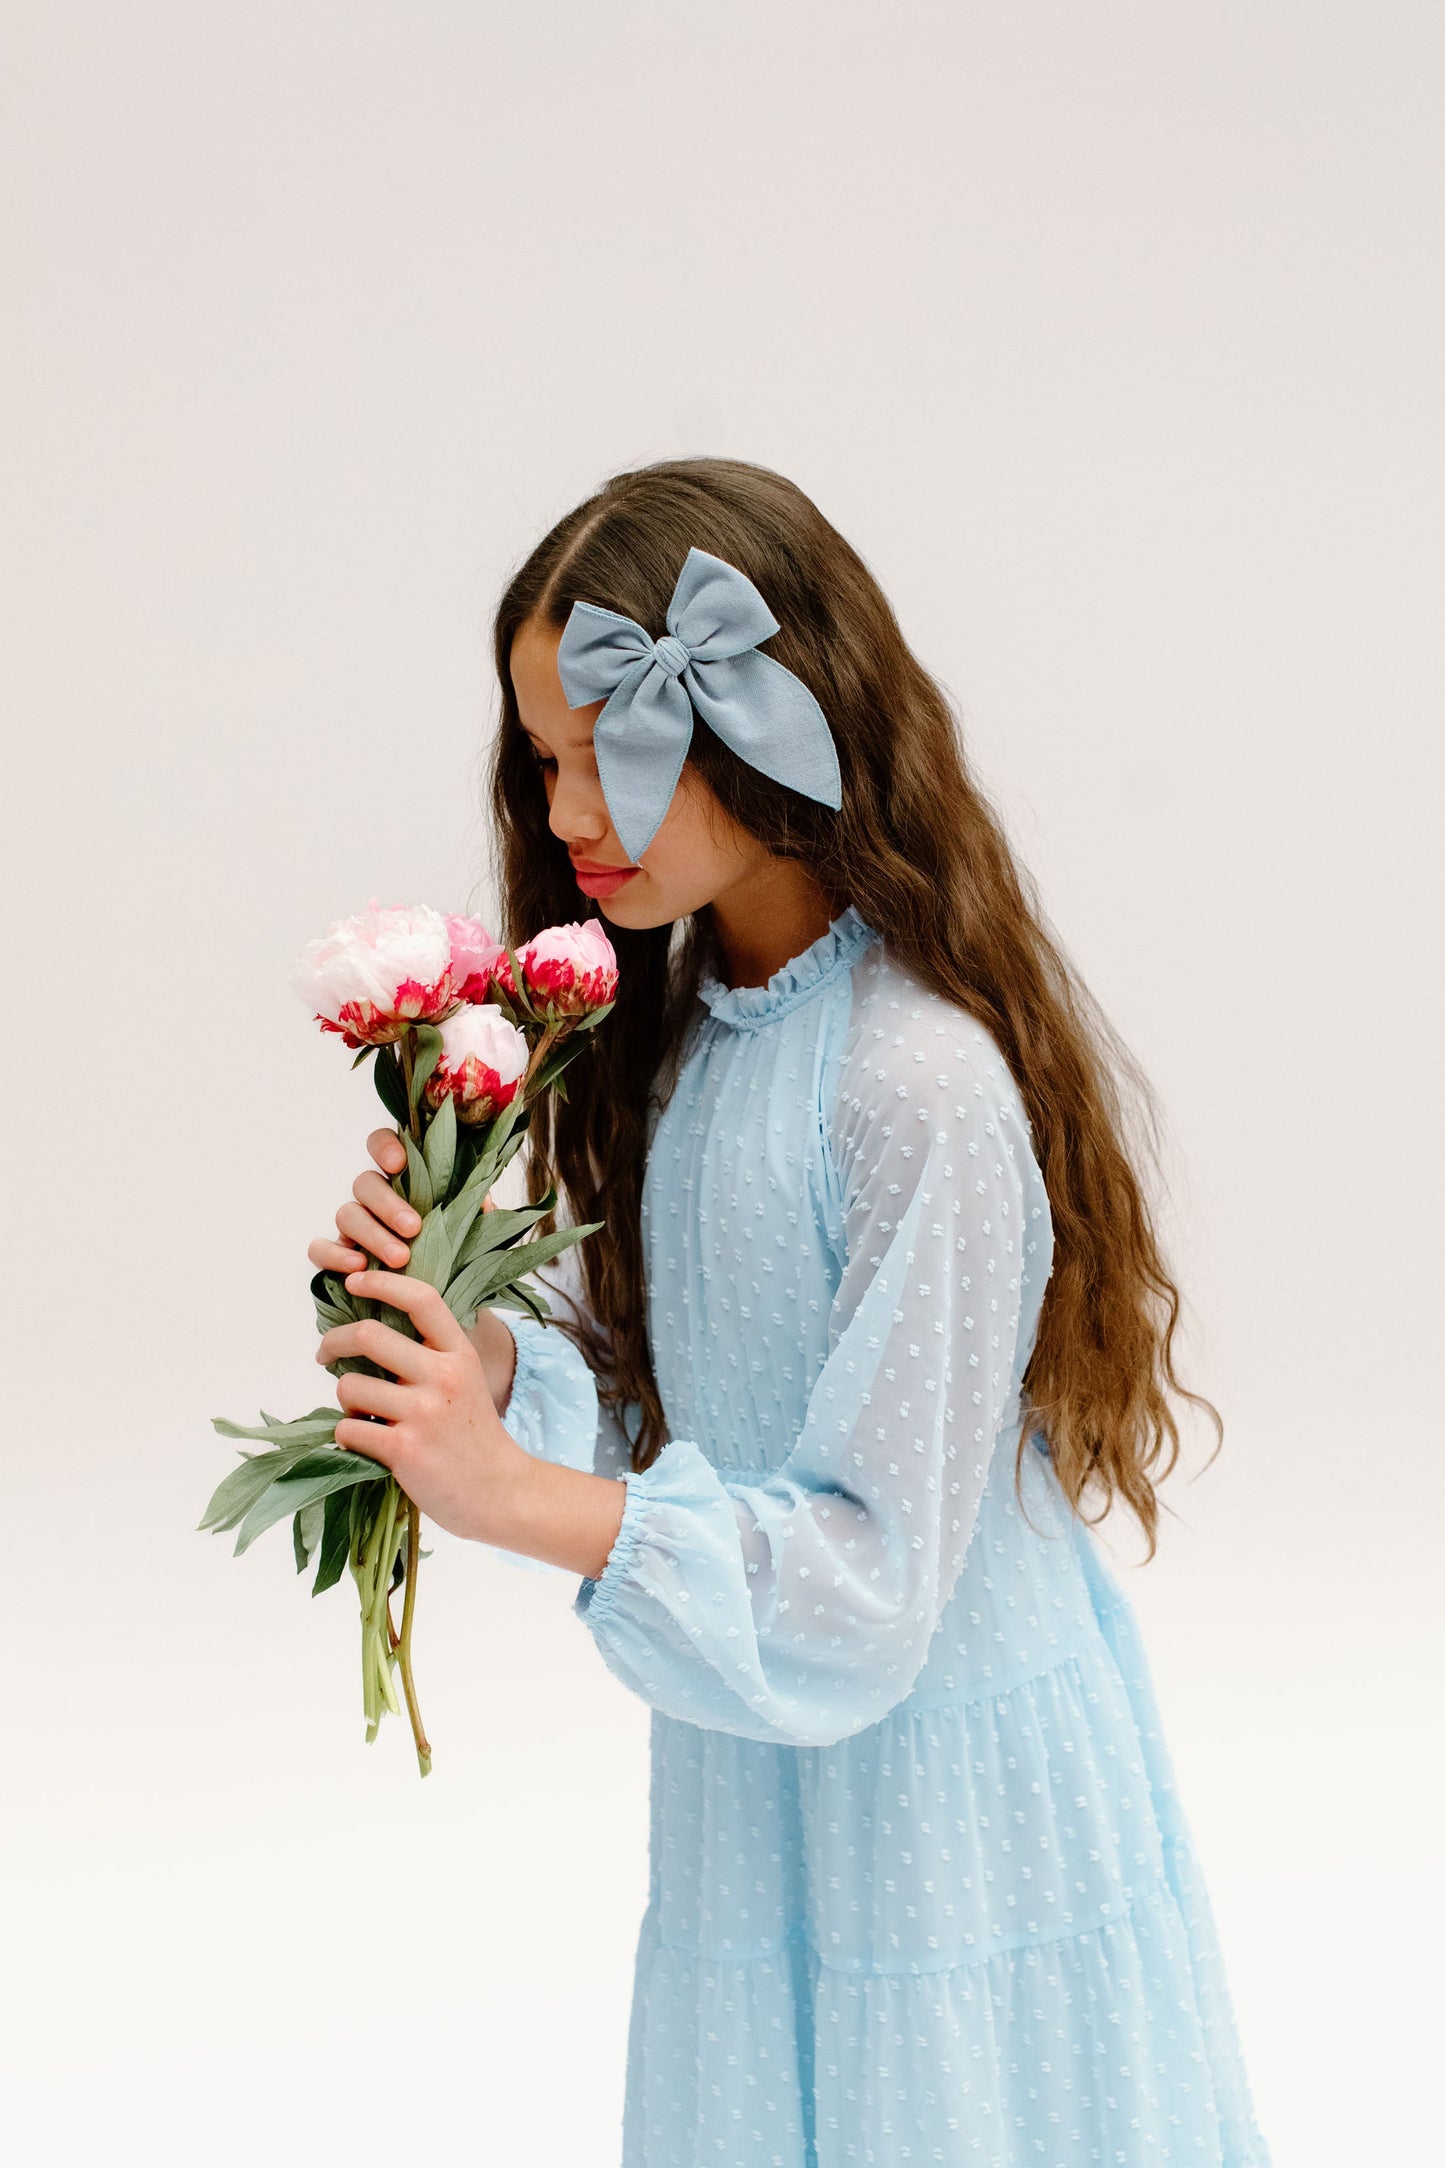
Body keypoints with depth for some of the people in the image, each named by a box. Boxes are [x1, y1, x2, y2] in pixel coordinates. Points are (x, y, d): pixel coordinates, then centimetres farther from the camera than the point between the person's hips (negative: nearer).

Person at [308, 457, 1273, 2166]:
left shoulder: (926, 1087, -25)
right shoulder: (683, 1019, 2)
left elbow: (870, 1573, -24)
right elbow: (641, 1386, 5)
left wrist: (512, 1498, -28)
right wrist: (474, 1342, -13)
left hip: (944, 1801, -7)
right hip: (758, 1786, 7)